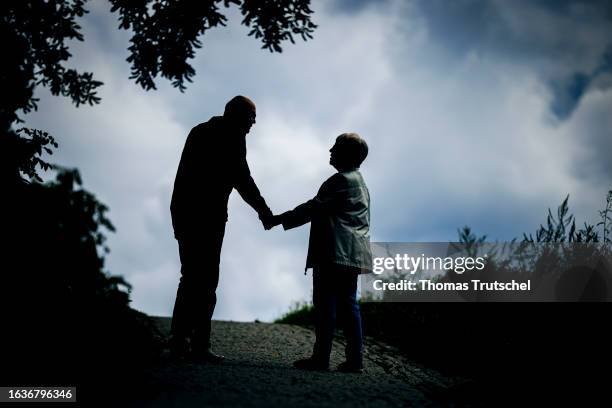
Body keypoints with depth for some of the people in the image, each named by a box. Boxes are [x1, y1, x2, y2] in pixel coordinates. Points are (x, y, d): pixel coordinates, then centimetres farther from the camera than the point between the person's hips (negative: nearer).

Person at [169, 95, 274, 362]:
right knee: (206, 281, -7)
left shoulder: (199, 131, 21)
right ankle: (199, 345, -10)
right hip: (207, 214, -8)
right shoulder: (232, 135, -4)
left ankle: (179, 340, 10)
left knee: (190, 278, 12)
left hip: (182, 210, 8)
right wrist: (263, 209, -1)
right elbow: (241, 178, -9)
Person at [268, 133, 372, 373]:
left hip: (335, 252, -10)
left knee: (325, 304, -8)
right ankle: (355, 359, 4)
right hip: (352, 254, 10)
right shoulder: (358, 182, 23)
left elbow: (314, 208, -12)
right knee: (348, 304, 8)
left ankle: (321, 357, -9)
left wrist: (280, 219, -6)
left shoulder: (342, 180, -9)